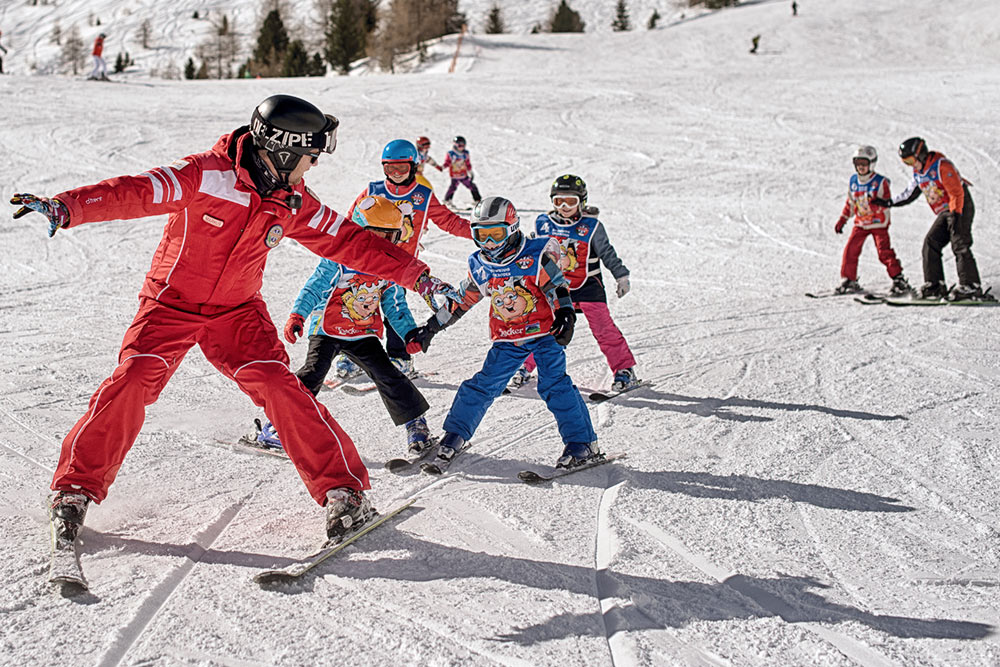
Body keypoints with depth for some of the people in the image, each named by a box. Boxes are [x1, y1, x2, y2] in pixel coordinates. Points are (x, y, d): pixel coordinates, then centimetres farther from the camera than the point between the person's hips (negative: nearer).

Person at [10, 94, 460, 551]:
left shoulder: (294, 204, -3)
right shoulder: (206, 176, -20)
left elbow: (349, 242, 5)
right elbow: (133, 194, -29)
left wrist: (417, 276, 4)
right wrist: (65, 208, -44)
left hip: (237, 312, 3)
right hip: (171, 303, -3)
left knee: (278, 386, -16)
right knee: (131, 384, -18)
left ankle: (342, 489, -8)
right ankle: (77, 488, 1)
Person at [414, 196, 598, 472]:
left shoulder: (537, 255, -9)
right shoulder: (479, 266, 4)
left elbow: (557, 287, -11)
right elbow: (461, 301, 15)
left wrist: (565, 315, -27)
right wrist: (432, 327, 17)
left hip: (544, 332, -4)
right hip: (507, 340, 4)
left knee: (554, 384, -13)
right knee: (483, 385, -1)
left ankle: (582, 443, -4)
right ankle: (454, 437, 13)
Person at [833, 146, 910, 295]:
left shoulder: (880, 182, -9)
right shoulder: (853, 181, 7)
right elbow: (850, 203, 18)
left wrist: (876, 202, -31)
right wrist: (842, 220, 18)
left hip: (878, 223, -5)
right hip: (860, 223, 5)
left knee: (884, 251, -13)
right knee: (850, 249, -3)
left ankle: (899, 280, -7)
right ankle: (849, 281, 10)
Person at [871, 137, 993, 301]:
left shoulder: (942, 166, -17)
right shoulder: (918, 173, 9)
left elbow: (957, 193, -21)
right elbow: (910, 194, 23)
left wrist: (956, 215, -27)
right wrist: (889, 202, 17)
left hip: (960, 208, -9)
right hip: (945, 212, 9)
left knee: (959, 245, -18)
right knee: (931, 243, 0)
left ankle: (970, 287, -23)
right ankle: (934, 286, 3)